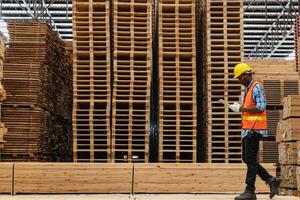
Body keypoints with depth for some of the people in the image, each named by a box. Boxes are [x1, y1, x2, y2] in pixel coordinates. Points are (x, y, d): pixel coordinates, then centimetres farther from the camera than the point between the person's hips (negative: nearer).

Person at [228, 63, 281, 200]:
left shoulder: (256, 87, -9)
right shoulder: (247, 89, 20)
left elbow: (260, 107, -20)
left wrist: (241, 109, -16)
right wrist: (239, 106, 7)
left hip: (254, 129, -10)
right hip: (247, 129, 10)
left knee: (250, 159, -8)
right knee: (247, 159, 10)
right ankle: (271, 181, 16)